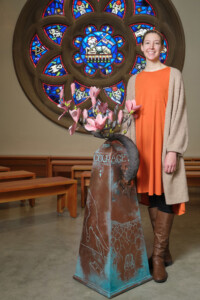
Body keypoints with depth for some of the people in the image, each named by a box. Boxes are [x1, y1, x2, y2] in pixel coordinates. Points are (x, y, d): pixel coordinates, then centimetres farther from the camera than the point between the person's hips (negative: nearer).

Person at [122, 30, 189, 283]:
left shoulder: (173, 75, 2)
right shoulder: (134, 80, 14)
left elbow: (178, 113, -5)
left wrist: (173, 150, -14)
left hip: (164, 144, -4)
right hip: (143, 145, 4)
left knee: (164, 197, -3)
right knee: (151, 197, 7)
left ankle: (158, 255, 8)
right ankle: (165, 251, 21)